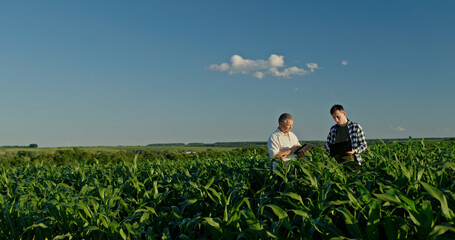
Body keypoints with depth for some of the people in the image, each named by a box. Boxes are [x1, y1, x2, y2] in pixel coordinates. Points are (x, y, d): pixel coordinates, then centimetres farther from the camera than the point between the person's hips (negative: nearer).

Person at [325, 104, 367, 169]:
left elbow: (363, 145, 7)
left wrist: (354, 151, -12)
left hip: (351, 158, -2)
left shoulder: (356, 127, 4)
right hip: (336, 160, 2)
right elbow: (327, 145, 22)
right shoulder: (333, 129, 14)